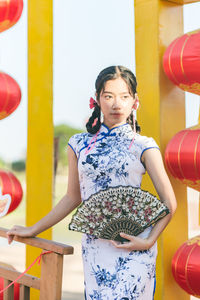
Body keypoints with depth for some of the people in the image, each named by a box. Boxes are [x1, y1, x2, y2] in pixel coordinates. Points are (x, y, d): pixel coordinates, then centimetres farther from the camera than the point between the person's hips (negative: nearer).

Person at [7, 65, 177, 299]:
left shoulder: (143, 146, -1)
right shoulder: (79, 144, 7)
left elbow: (169, 203, 0)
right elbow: (73, 197, 16)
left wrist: (149, 241, -12)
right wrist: (33, 230, 19)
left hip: (133, 247, -2)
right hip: (94, 245, 2)